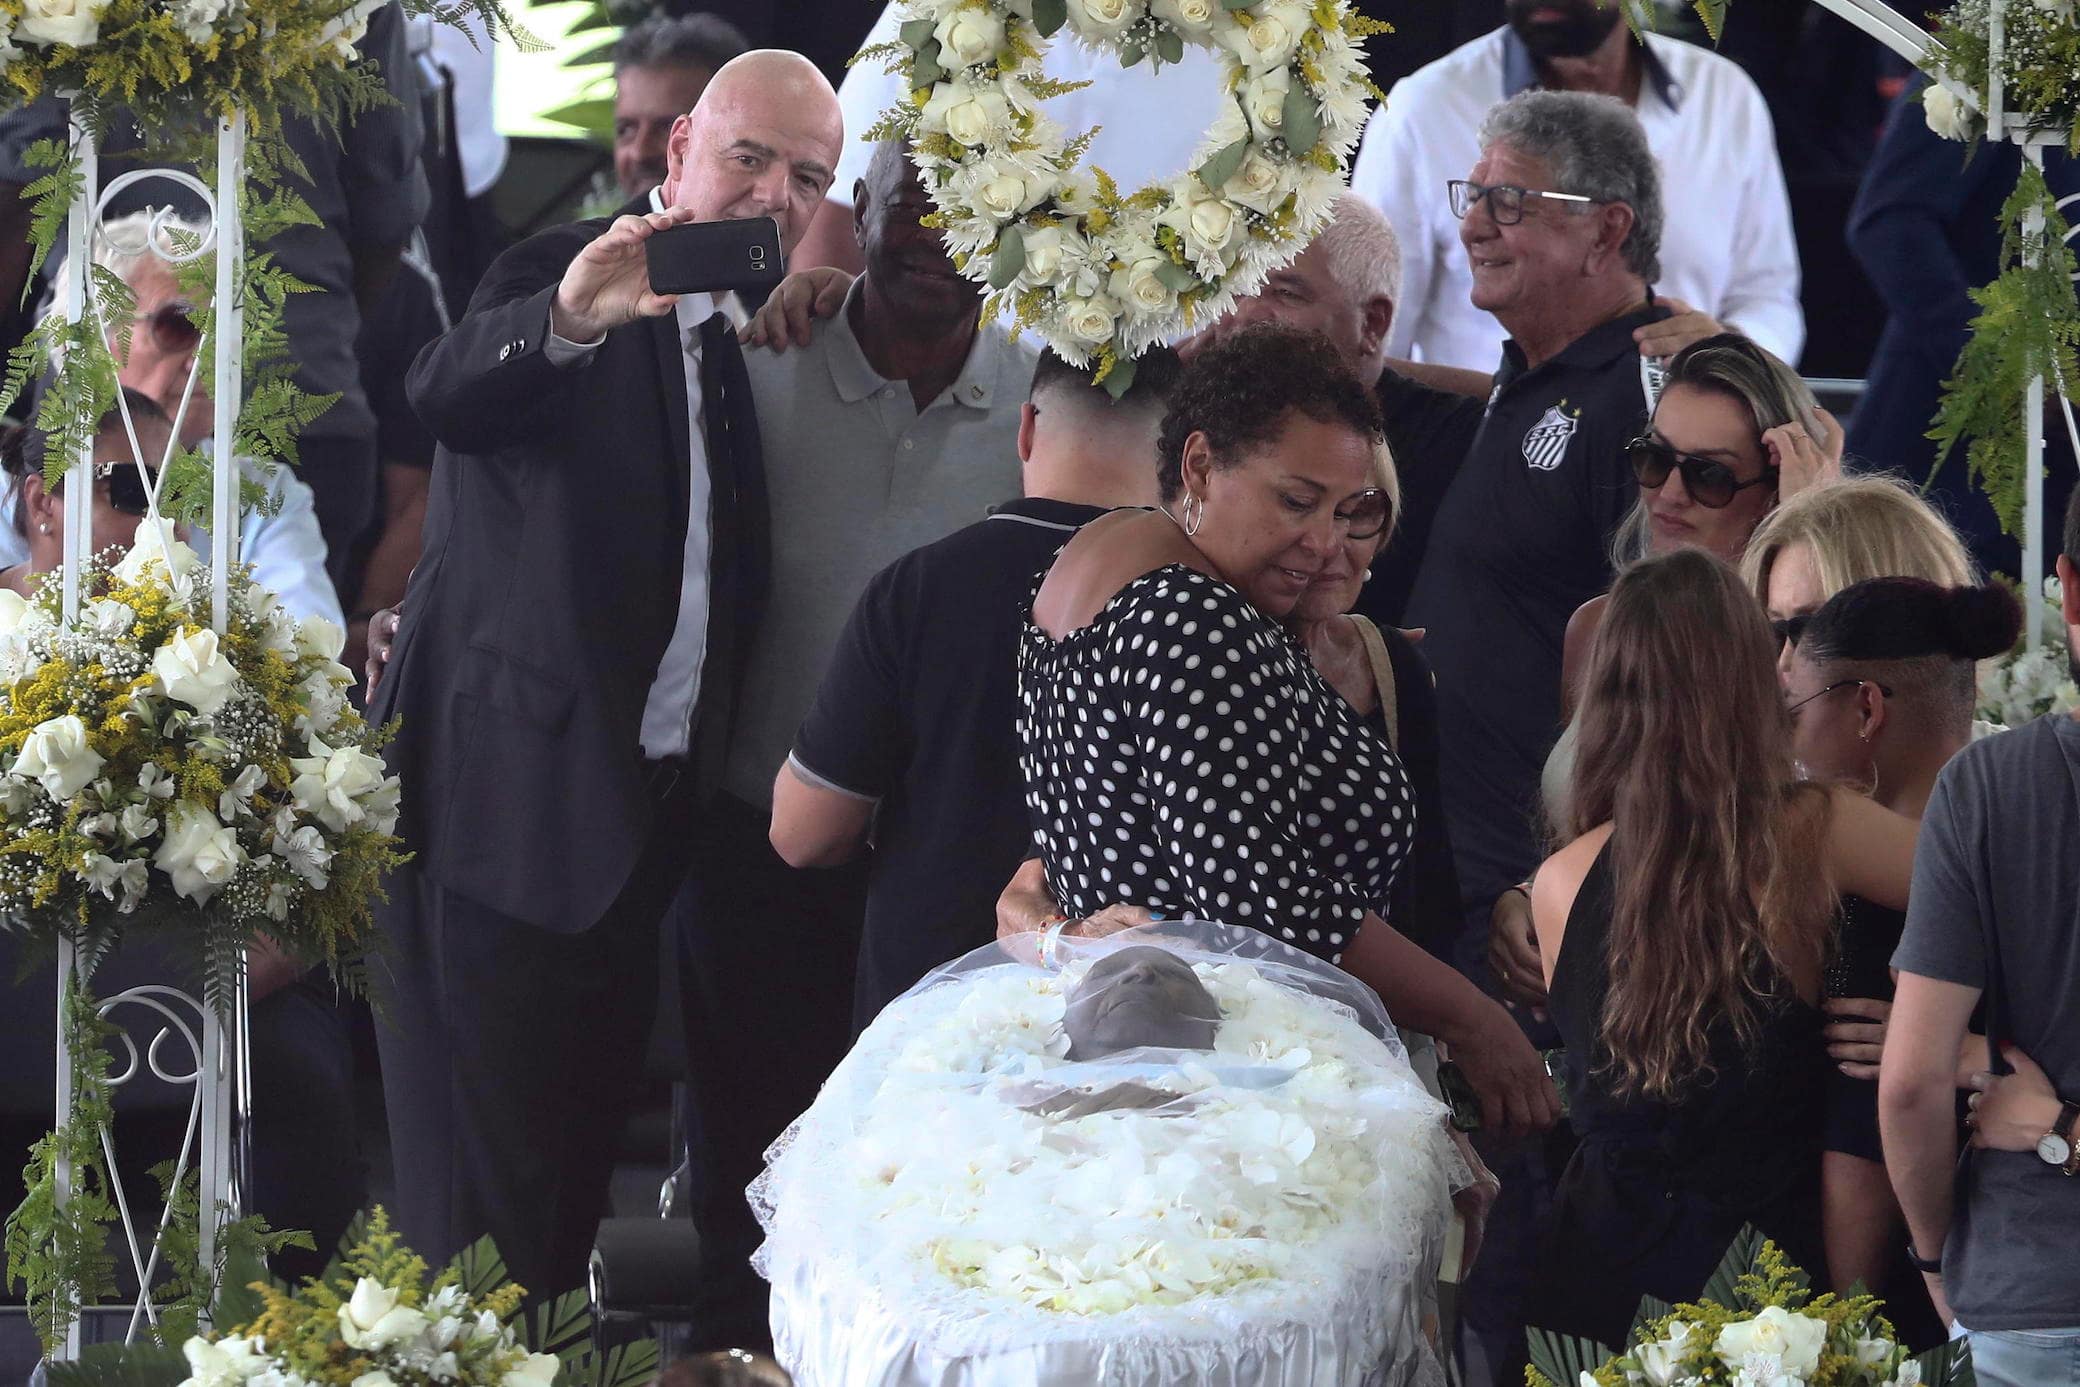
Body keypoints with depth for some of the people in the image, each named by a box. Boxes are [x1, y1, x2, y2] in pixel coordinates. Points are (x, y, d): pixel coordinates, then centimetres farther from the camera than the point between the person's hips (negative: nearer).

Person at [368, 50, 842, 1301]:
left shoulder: (735, 338, 13)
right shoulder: (561, 277, -9)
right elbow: (449, 395, -31)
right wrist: (568, 320, -51)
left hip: (646, 810, 8)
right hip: (505, 809, -8)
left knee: (581, 1162, 14)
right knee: (490, 1188, -7)